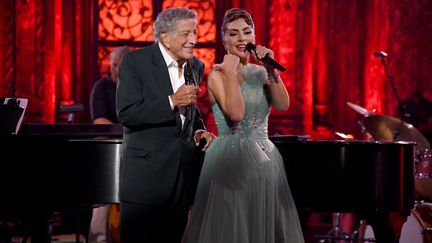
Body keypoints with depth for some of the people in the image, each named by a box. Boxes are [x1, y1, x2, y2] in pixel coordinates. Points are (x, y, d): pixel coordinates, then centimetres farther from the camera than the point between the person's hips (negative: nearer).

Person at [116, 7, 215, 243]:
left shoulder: (196, 66, 10)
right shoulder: (135, 62, -8)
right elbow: (126, 113, -16)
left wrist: (199, 130, 4)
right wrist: (172, 101, -21)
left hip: (184, 169, 6)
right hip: (146, 168, -5)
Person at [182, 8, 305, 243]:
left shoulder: (260, 72, 11)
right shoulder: (218, 74, -7)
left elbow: (283, 104, -4)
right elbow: (236, 113, -22)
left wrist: (271, 69, -10)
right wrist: (230, 72, -17)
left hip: (265, 159, 6)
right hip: (231, 158, -6)